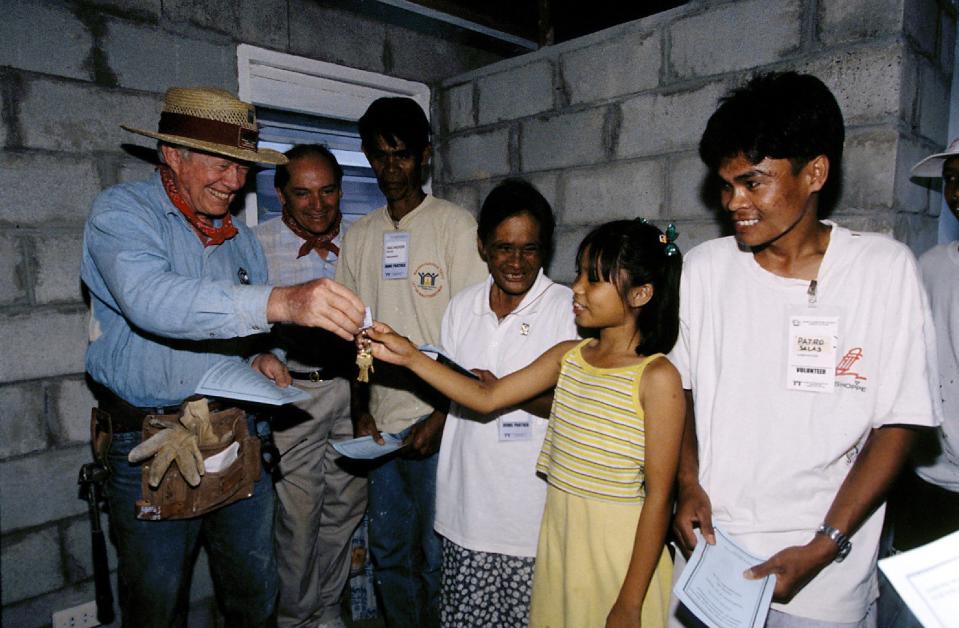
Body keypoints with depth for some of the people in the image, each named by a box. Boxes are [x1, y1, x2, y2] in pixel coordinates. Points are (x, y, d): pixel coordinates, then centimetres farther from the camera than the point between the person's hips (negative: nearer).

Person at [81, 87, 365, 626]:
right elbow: (149, 298, -32)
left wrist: (262, 357, -5)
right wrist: (279, 302, -46)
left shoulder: (242, 240, 10)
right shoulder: (122, 211, -10)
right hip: (153, 445, -4)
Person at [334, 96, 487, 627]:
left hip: (438, 422, -4)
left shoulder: (456, 224, -4)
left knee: (436, 554, 6)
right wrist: (360, 412, 5)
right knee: (388, 552, 16)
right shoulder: (359, 235, 11)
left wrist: (442, 416, -13)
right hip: (381, 424, 5)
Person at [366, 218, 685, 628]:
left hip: (622, 548, -5)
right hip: (558, 536, 5)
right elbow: (486, 397, 2)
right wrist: (410, 357, -6)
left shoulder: (656, 376, -16)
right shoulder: (568, 356, 1)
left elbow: (659, 497, -15)